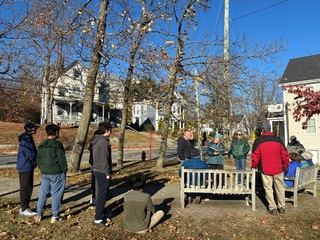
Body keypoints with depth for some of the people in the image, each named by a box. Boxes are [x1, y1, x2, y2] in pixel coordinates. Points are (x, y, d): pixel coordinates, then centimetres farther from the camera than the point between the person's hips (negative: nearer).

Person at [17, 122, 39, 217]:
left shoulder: (28, 138, 14)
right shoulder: (26, 139, -18)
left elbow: (33, 152, 18)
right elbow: (31, 154, -21)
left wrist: (34, 162, 4)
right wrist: (35, 162, -5)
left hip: (28, 167, 10)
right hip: (25, 167, -10)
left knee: (28, 187, 15)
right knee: (26, 188, -2)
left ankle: (24, 207, 26)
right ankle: (24, 210, 6)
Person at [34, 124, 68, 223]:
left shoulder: (41, 145, 7)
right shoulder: (57, 144, -15)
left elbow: (38, 159, 13)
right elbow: (62, 160, -14)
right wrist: (64, 170, -2)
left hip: (44, 173, 6)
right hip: (56, 174, -6)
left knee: (43, 193, 15)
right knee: (56, 194, 2)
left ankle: (39, 214, 21)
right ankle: (55, 216, 9)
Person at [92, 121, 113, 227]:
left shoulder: (96, 140, 10)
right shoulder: (104, 141, -20)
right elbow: (104, 159, -21)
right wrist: (108, 173, -16)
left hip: (97, 170, 10)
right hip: (102, 172, -10)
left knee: (101, 193, 20)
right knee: (102, 195, -2)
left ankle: (100, 213, 33)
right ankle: (98, 219, 6)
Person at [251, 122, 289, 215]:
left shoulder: (258, 141, -6)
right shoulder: (278, 140, 0)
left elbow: (255, 156, -3)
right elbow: (285, 155, 5)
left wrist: (254, 166, 12)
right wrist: (285, 166, 19)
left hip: (265, 170, -2)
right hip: (278, 169, 2)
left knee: (268, 188, 7)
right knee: (280, 188, 14)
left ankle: (273, 208, 9)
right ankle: (282, 207, 22)